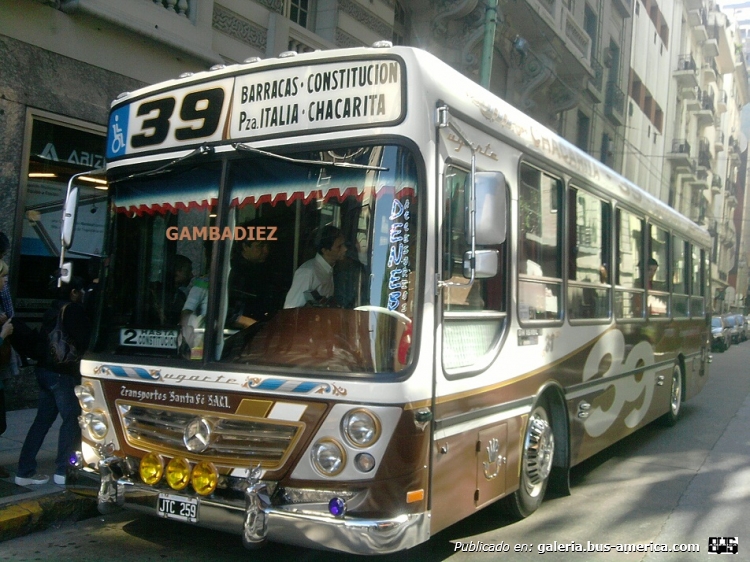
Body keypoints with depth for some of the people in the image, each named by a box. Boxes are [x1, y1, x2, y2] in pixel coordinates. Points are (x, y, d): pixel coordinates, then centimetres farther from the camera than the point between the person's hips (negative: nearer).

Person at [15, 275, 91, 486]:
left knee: (42, 420, 12)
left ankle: (25, 471, 14)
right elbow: (85, 340, -13)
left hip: (44, 369, 9)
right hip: (63, 373, -9)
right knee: (72, 420, -1)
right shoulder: (75, 310, -12)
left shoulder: (52, 310, 15)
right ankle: (63, 471, 1)